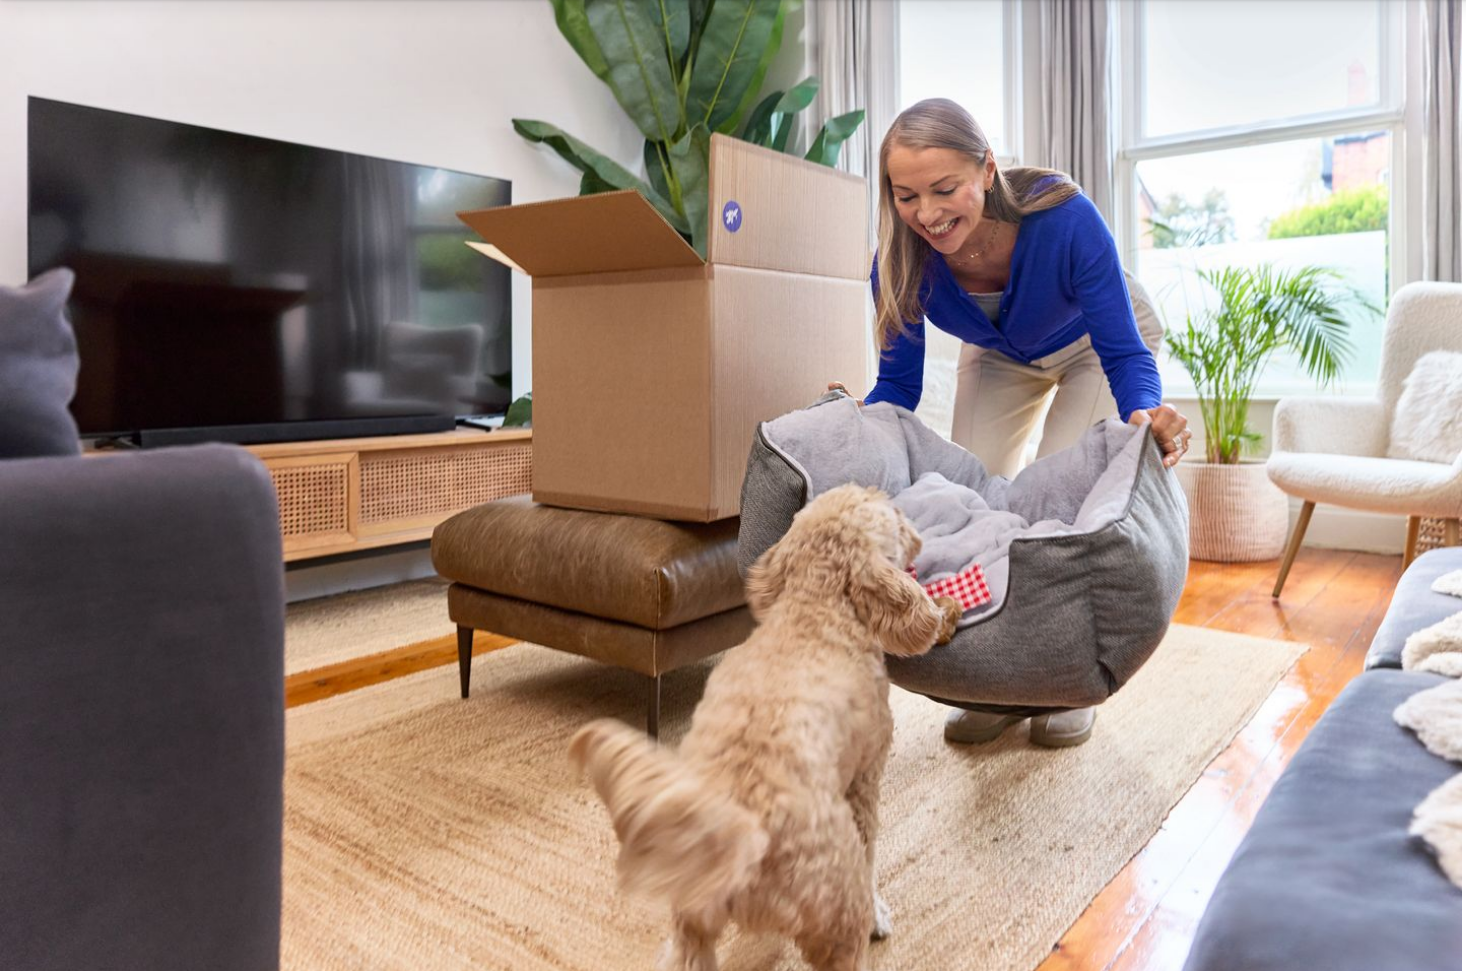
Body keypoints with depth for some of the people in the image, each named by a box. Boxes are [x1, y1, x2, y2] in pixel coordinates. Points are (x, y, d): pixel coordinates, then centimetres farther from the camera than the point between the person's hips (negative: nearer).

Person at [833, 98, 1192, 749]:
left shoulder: (1064, 219, -40)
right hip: (1000, 355, 3)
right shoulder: (901, 261, -31)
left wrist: (1144, 415, -54)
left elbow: (1123, 352, -33)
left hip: (1092, 345, -3)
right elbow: (899, 384, -21)